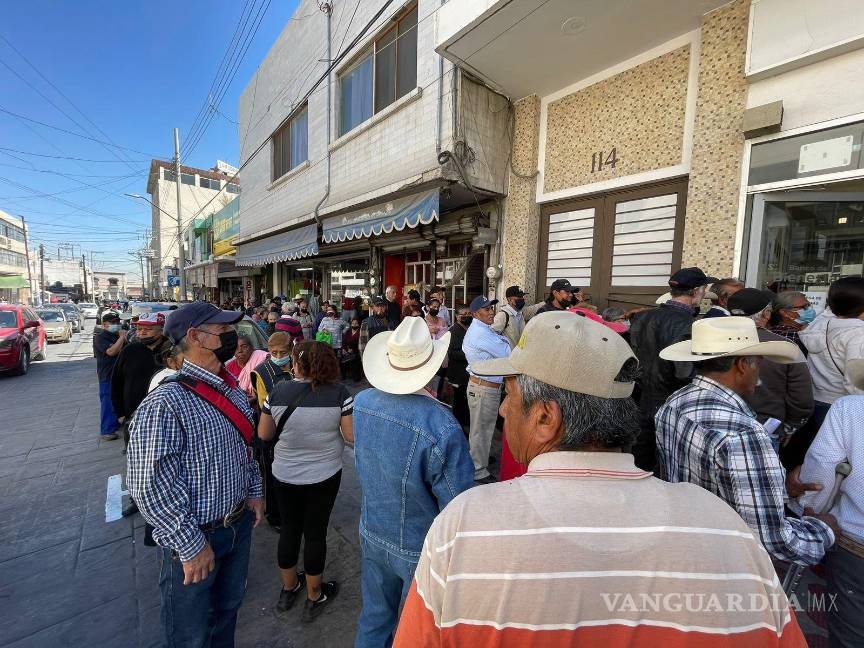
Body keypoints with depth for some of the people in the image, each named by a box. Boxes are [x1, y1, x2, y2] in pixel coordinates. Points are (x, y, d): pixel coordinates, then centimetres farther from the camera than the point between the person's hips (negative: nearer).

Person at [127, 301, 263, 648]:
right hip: (194, 538, -6)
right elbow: (150, 486, -24)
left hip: (239, 524, 7)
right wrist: (192, 544, -18)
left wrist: (253, 491, 10)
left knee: (228, 610, 28)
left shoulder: (232, 390, -1)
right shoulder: (166, 403, -26)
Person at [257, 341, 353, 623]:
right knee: (316, 531, 17)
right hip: (324, 475, -2)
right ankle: (314, 596, 37)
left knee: (289, 528, 23)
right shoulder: (339, 393, -17)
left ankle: (288, 588, 46)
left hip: (284, 475, 2)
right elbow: (351, 435, -14)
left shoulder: (279, 391, -12)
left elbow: (264, 434, -1)